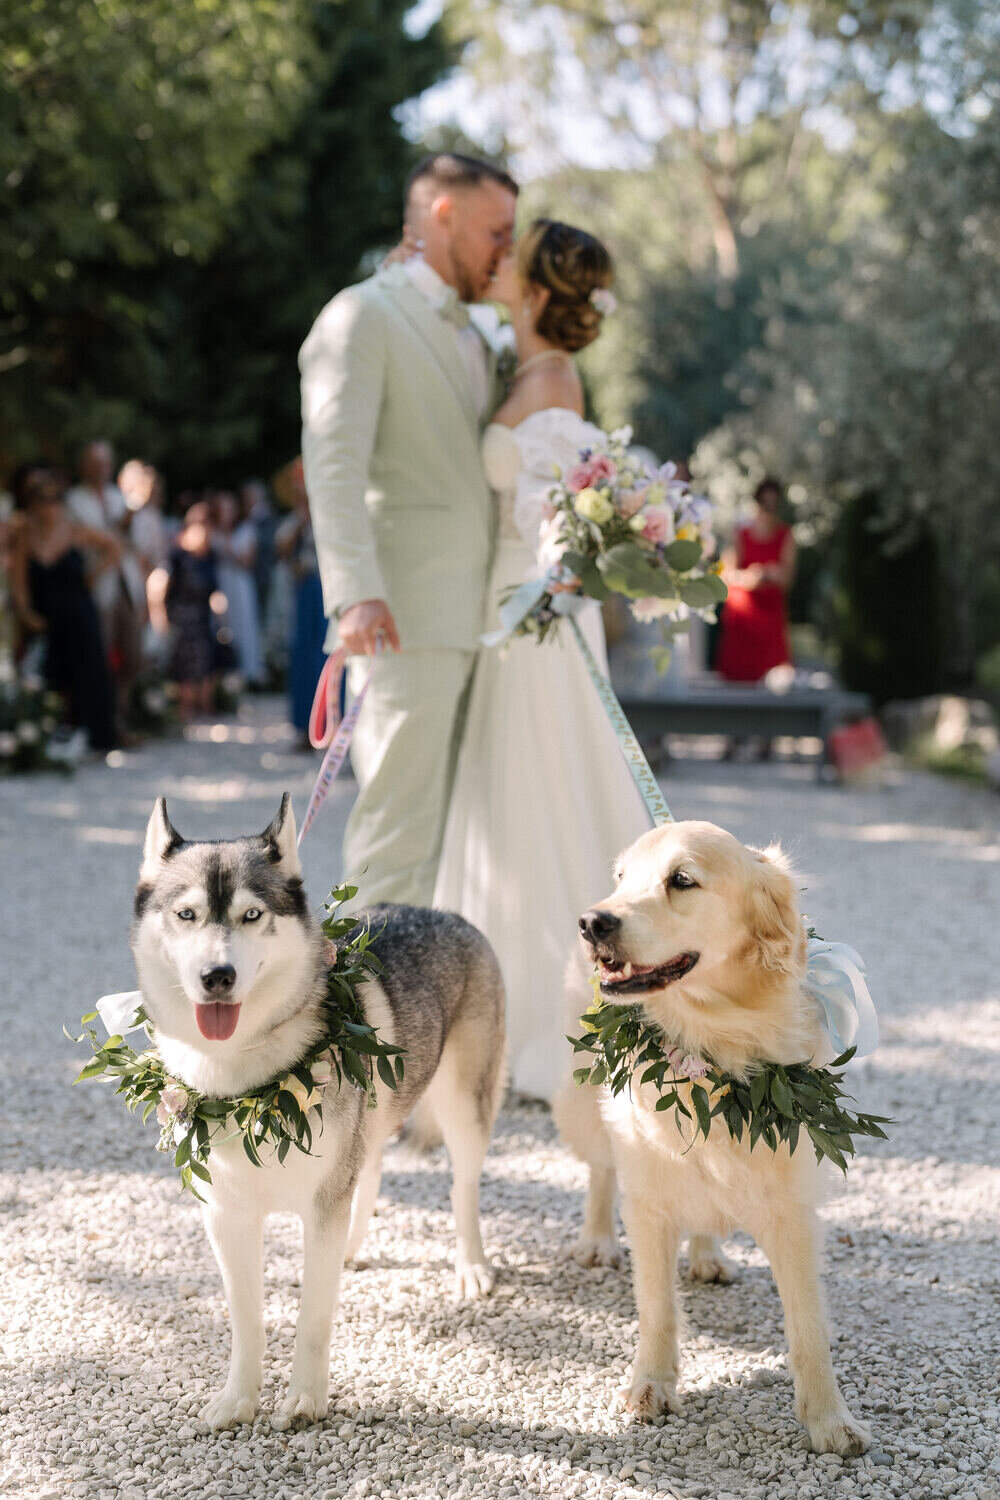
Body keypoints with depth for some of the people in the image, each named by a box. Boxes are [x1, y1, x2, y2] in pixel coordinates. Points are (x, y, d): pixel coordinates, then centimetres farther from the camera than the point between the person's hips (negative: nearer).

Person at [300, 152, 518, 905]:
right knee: (399, 823, -9)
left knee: (453, 823, 8)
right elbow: (334, 461, -15)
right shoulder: (363, 316, -3)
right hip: (403, 618, -8)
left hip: (474, 618, 8)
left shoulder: (475, 339, 25)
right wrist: (356, 592, -26)